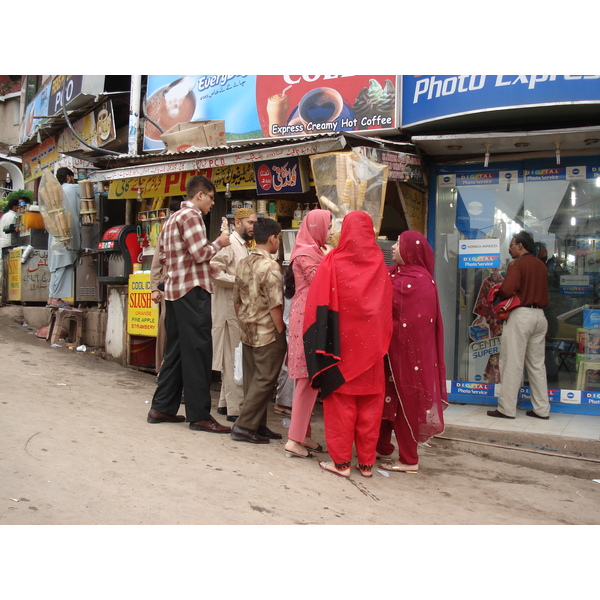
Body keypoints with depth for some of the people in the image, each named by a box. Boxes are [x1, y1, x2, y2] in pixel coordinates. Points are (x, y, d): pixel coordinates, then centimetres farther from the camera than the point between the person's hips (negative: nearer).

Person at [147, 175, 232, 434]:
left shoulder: (172, 219, 21)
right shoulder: (191, 215, -9)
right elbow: (200, 253, -17)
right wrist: (219, 242, 1)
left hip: (174, 291, 10)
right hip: (192, 290, -10)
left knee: (175, 351, 14)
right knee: (198, 352, -7)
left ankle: (162, 407, 18)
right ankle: (199, 415, -3)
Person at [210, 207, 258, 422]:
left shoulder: (243, 246, 19)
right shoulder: (229, 243, -11)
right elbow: (214, 271, -22)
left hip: (239, 308, 10)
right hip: (230, 307, -10)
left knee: (231, 357, 14)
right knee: (235, 358, -7)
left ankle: (225, 402, 23)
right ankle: (235, 408, -2)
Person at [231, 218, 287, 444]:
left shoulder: (243, 264, 8)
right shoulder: (270, 266, -16)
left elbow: (237, 300, 13)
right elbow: (275, 305, -19)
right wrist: (281, 332, -10)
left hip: (248, 332, 8)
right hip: (268, 333, -8)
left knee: (252, 380, 12)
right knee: (264, 381, 0)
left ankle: (258, 425, 20)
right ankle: (244, 426, 1)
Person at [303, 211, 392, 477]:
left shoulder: (332, 263, -7)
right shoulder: (379, 264, 2)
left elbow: (318, 306, -7)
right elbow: (387, 308, 6)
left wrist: (321, 344, -1)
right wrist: (381, 342, 14)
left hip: (341, 343, -2)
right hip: (372, 344, 2)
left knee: (341, 401, 6)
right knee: (370, 404, 9)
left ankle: (341, 461, 10)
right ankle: (366, 462, 16)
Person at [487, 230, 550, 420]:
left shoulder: (516, 264, -9)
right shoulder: (541, 265, 14)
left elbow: (507, 290, -20)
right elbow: (543, 292, 20)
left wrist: (498, 294, 0)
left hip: (520, 314, -7)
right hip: (539, 315, 8)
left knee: (512, 364, -3)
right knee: (537, 364, 12)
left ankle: (507, 409, 0)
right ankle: (542, 409, 15)